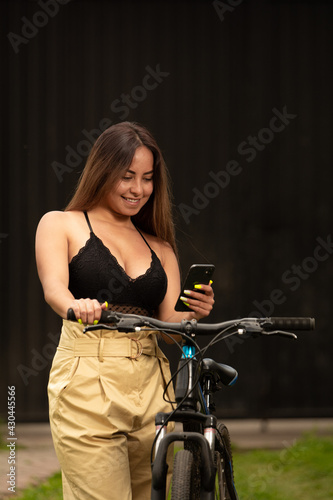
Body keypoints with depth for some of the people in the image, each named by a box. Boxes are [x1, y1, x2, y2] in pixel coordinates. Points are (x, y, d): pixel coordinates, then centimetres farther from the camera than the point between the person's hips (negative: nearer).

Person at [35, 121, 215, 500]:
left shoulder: (159, 248, 20)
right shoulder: (60, 224, 8)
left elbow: (171, 325, 10)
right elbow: (53, 287, -11)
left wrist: (193, 315, -14)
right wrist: (75, 306, -34)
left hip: (152, 390, 5)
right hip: (87, 387, -4)